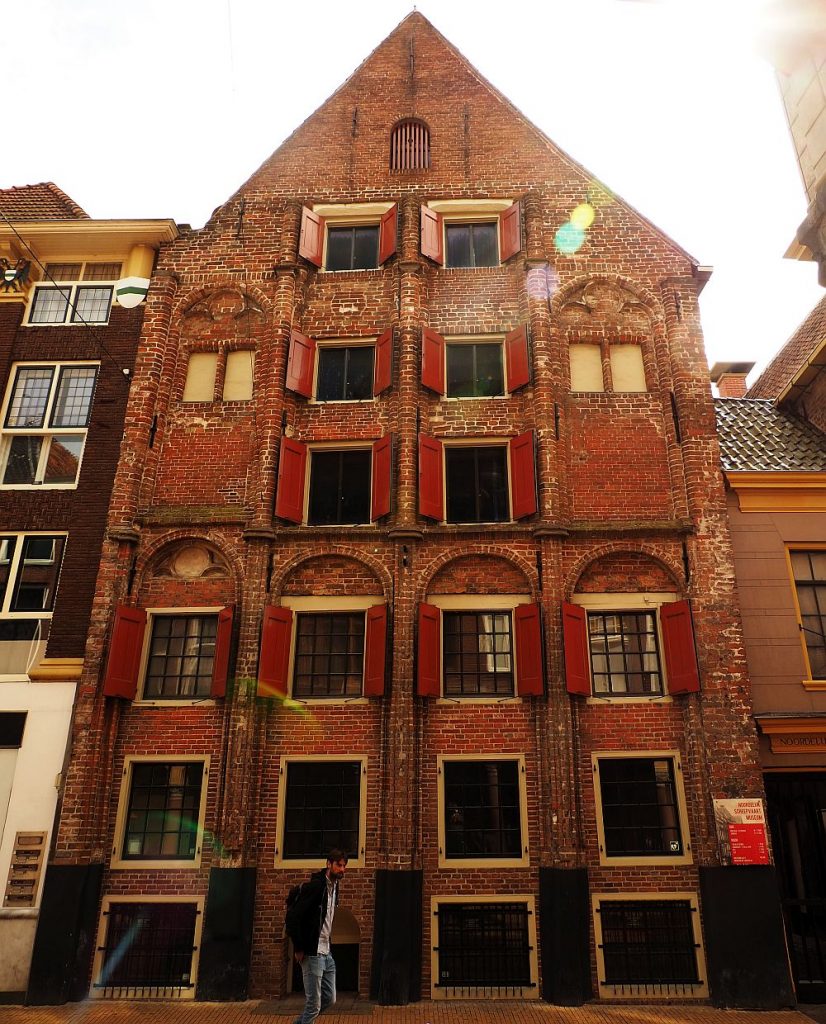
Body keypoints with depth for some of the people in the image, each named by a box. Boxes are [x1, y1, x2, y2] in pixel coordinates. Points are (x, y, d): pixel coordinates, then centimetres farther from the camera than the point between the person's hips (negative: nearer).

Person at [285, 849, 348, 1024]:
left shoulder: (334, 887, 9)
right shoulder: (314, 886, -19)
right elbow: (292, 916, -21)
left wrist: (327, 945, 15)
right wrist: (299, 948, -17)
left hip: (327, 954, 9)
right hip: (312, 954, -9)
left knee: (330, 999, 15)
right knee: (314, 1004, -2)